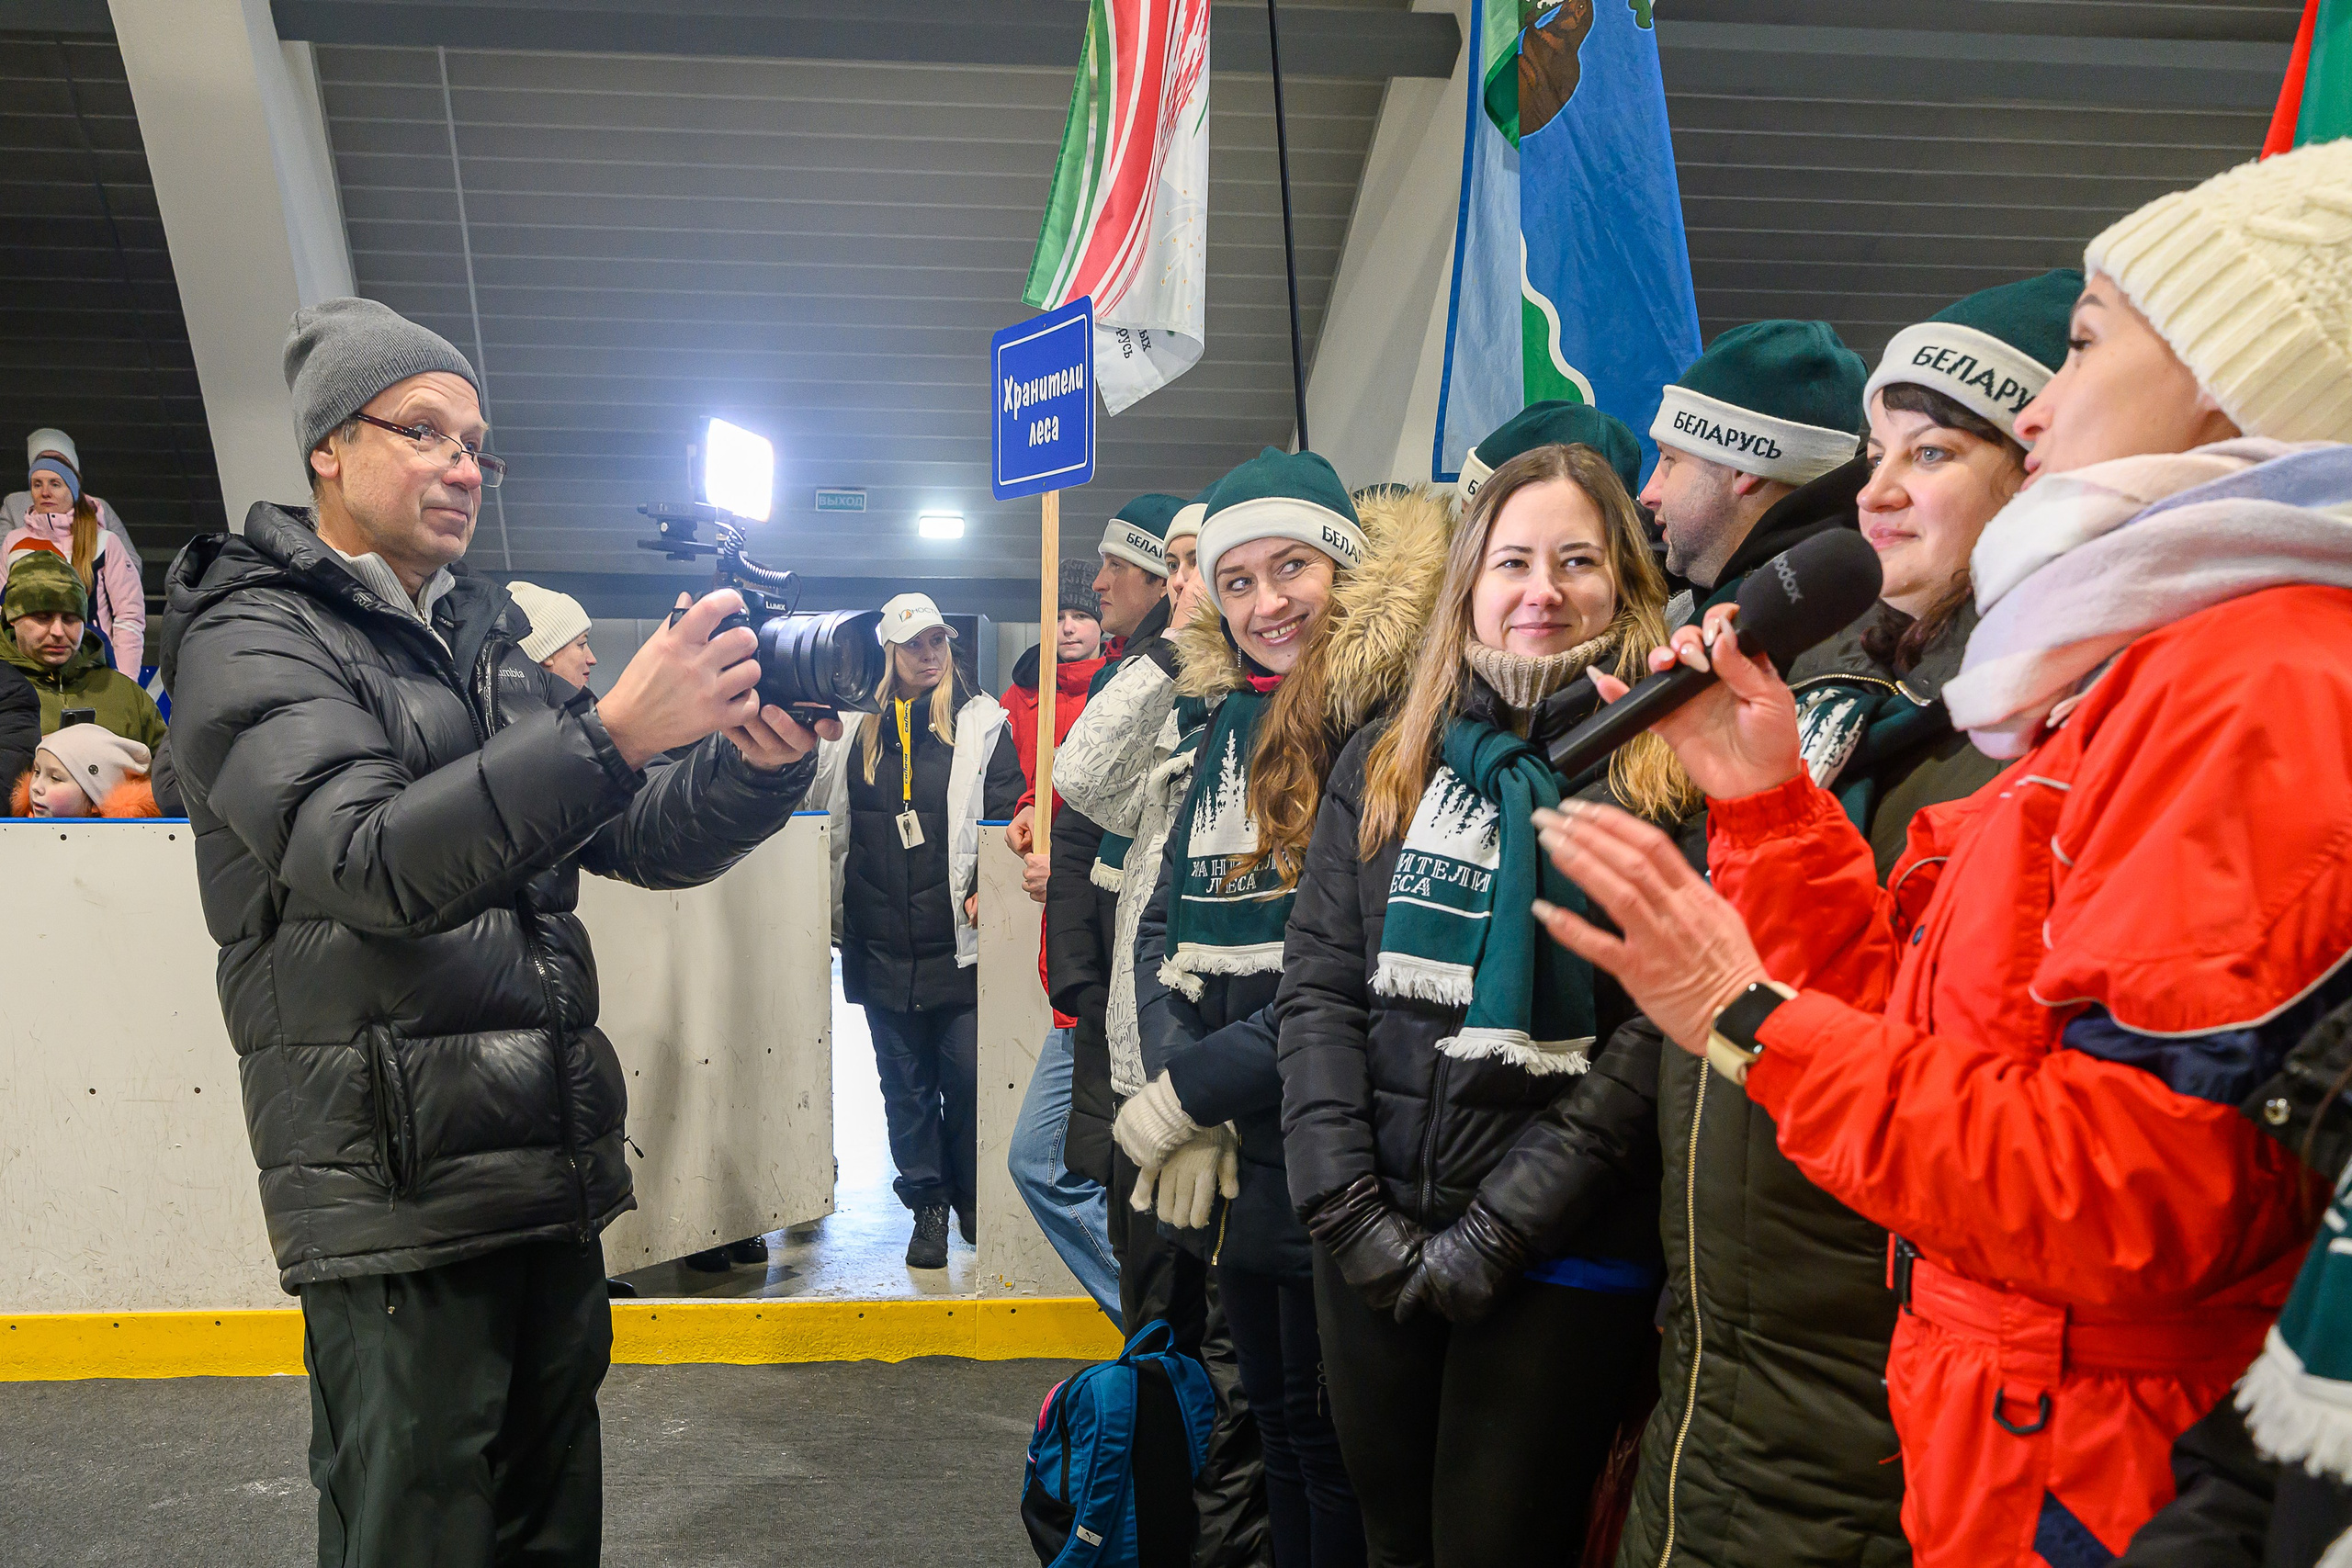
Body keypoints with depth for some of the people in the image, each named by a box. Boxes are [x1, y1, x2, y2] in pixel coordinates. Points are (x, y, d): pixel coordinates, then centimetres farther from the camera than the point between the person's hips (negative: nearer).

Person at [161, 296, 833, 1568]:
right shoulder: (253, 638, -4)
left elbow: (645, 842, 12)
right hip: (397, 1199, -7)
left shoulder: (490, 644, 18)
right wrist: (612, 731, -32)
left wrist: (757, 763, -9)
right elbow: (373, 861, -22)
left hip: (556, 1177, 7)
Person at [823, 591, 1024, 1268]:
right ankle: (928, 1204, 21)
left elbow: (1008, 816, 0)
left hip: (959, 939, -3)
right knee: (905, 1081, 9)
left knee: (968, 1075, -2)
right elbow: (839, 824, 20)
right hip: (883, 944, 3)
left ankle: (974, 1200, 18)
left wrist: (987, 888, -13)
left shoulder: (980, 723, 2)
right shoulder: (862, 728, 10)